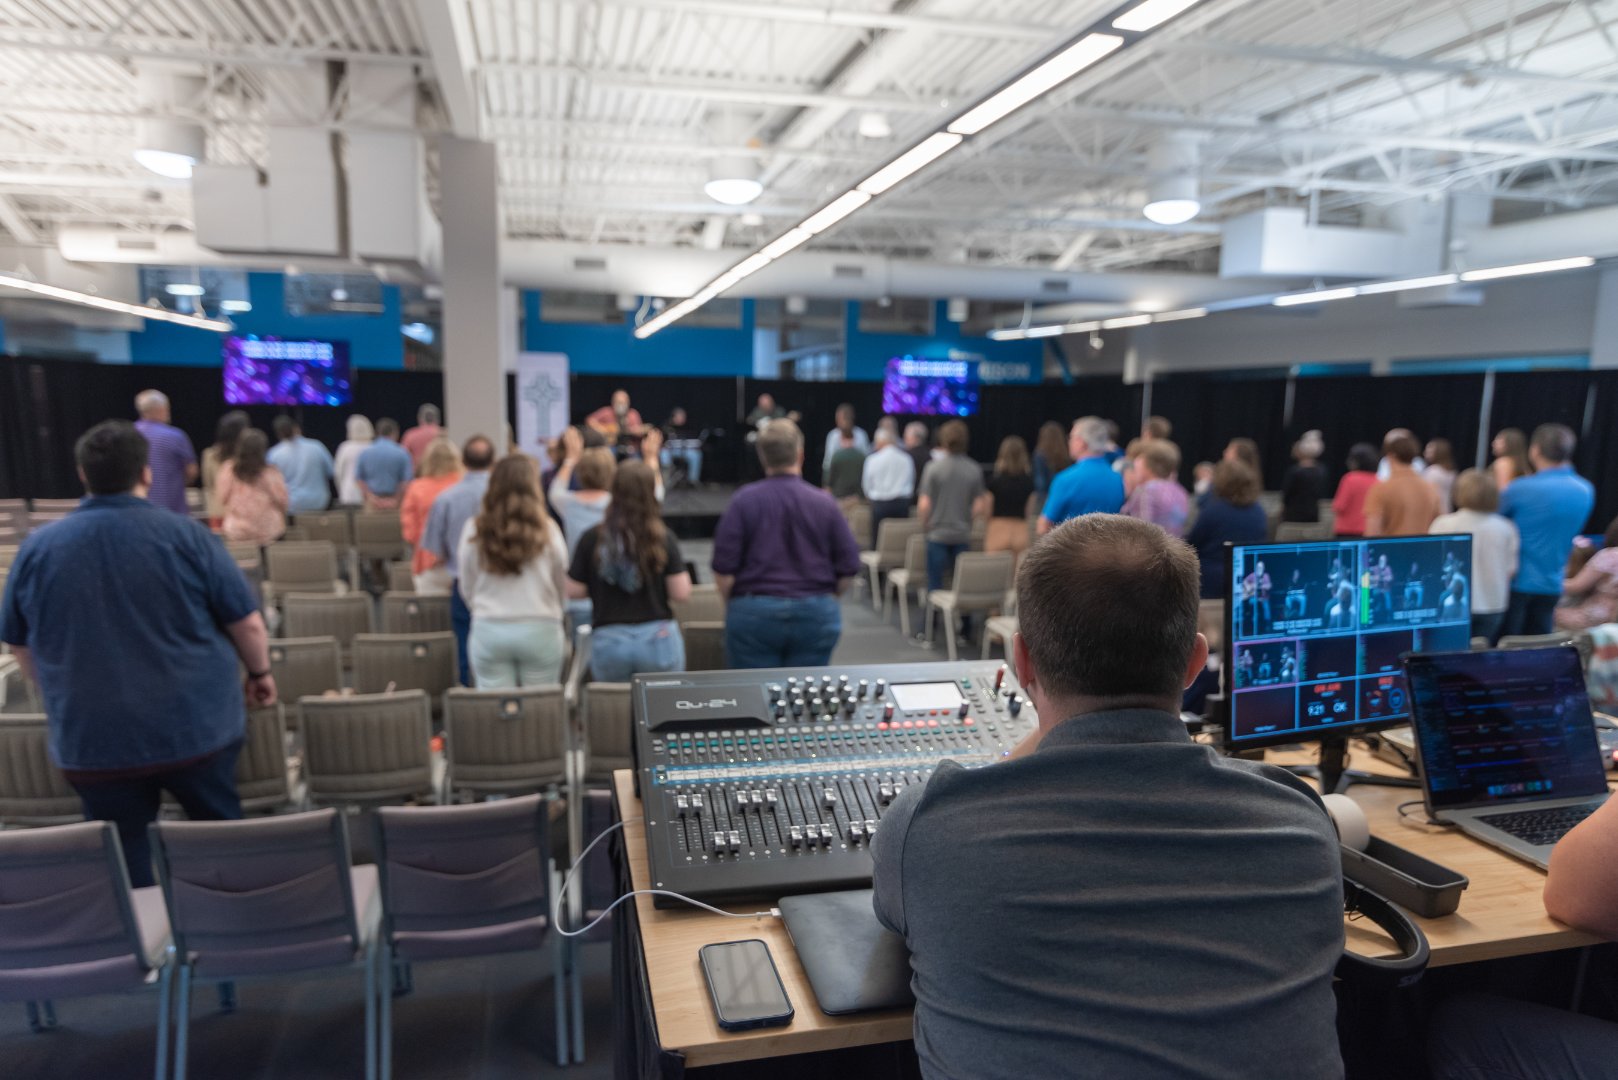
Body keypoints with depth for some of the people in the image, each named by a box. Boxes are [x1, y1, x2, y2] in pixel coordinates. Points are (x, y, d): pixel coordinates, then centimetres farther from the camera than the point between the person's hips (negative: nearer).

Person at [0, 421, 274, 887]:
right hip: (196, 727, -1)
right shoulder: (187, 535, -10)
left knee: (124, 863, 15)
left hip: (93, 741, 2)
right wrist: (260, 673, 11)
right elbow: (247, 623, -7)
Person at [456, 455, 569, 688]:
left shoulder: (474, 531, -3)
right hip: (540, 631, -1)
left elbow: (466, 590, 7)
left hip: (488, 632, 1)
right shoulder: (547, 531, -7)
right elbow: (562, 588, 4)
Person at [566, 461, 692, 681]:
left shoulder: (591, 539, -4)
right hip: (658, 638, -1)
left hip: (607, 641, 1)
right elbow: (682, 593, -8)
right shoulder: (663, 538, -7)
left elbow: (573, 591, 0)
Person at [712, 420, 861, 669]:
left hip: (754, 613, -1)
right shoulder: (825, 503, -3)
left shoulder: (743, 501, -6)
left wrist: (734, 605, 11)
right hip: (815, 615, 1)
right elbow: (849, 568, 1)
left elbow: (723, 568, -7)